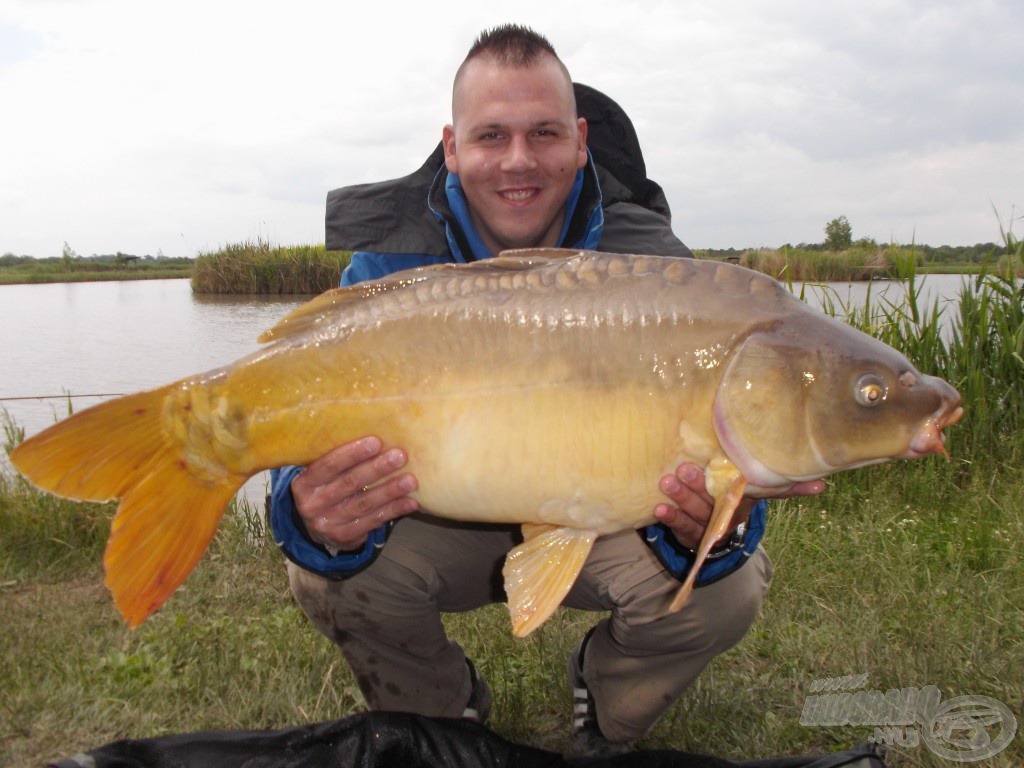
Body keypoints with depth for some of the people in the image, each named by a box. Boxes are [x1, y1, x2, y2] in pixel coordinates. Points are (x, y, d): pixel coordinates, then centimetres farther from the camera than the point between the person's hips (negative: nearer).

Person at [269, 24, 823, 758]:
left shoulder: (652, 267, -18)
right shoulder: (388, 267, -18)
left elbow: (694, 447, -22)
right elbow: (326, 445, -23)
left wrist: (718, 524, -47)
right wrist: (320, 517, -48)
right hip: (451, 523, 1)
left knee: (725, 587, -24)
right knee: (328, 574, -25)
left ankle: (605, 719, 13)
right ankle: (442, 717, 11)